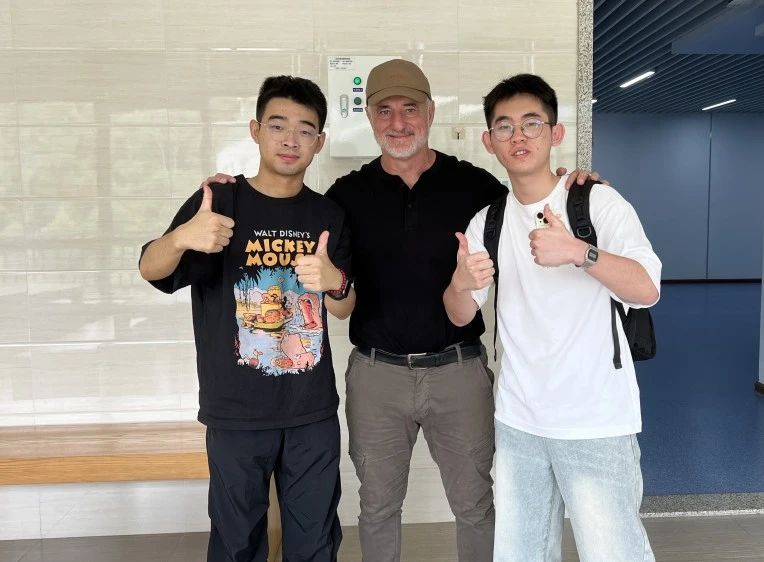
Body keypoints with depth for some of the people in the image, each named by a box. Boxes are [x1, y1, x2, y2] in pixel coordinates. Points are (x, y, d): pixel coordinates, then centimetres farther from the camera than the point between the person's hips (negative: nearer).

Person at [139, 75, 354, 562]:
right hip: (236, 413, -2)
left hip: (313, 411, 3)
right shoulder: (217, 202, -7)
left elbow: (345, 309, 5)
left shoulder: (328, 215, 2)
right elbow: (151, 269, -18)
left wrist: (333, 281, -19)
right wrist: (181, 237, -41)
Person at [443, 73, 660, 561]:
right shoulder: (486, 222, 6)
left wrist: (580, 252, -35)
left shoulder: (600, 202, -7)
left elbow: (647, 291, -18)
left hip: (596, 425, -4)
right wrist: (461, 283, -20)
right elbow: (461, 316, 2)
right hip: (517, 423, 4)